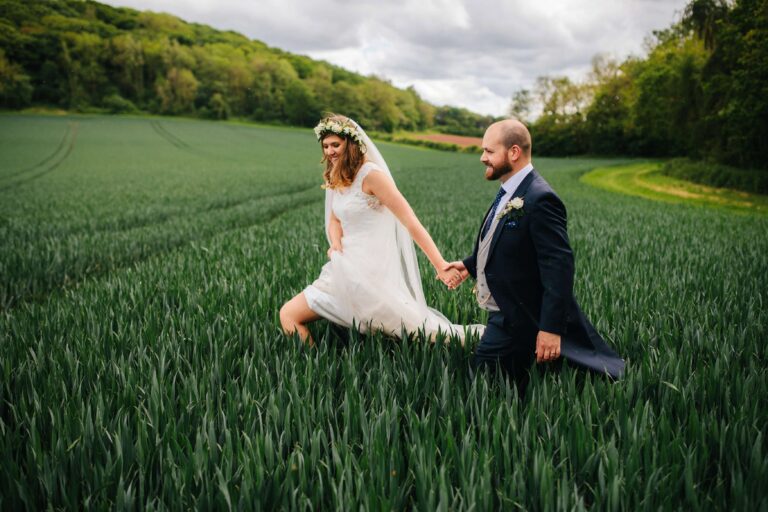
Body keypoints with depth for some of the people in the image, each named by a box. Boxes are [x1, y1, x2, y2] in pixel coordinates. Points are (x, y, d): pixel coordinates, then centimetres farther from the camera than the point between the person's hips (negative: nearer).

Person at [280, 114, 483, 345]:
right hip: (347, 270, 8)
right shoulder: (336, 179, 12)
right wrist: (336, 244, -7)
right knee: (288, 315, 5)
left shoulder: (370, 174, -13)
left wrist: (440, 265, -24)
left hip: (369, 272, -8)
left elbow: (410, 221, -17)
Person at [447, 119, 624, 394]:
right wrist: (469, 265, 12)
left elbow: (558, 266, -27)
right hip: (502, 310, 10)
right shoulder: (510, 192, 7)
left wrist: (551, 328, -29)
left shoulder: (539, 199, -24)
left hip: (514, 319, -10)